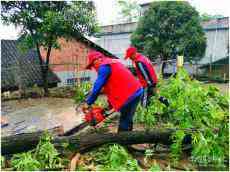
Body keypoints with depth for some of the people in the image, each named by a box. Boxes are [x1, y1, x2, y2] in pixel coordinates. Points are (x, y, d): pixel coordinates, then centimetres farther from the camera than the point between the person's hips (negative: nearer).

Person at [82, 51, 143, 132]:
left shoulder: (104, 67, -9)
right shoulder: (113, 62, 20)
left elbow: (97, 87, -13)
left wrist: (88, 103, -3)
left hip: (130, 95, -10)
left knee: (124, 124, -1)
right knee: (127, 121, 19)